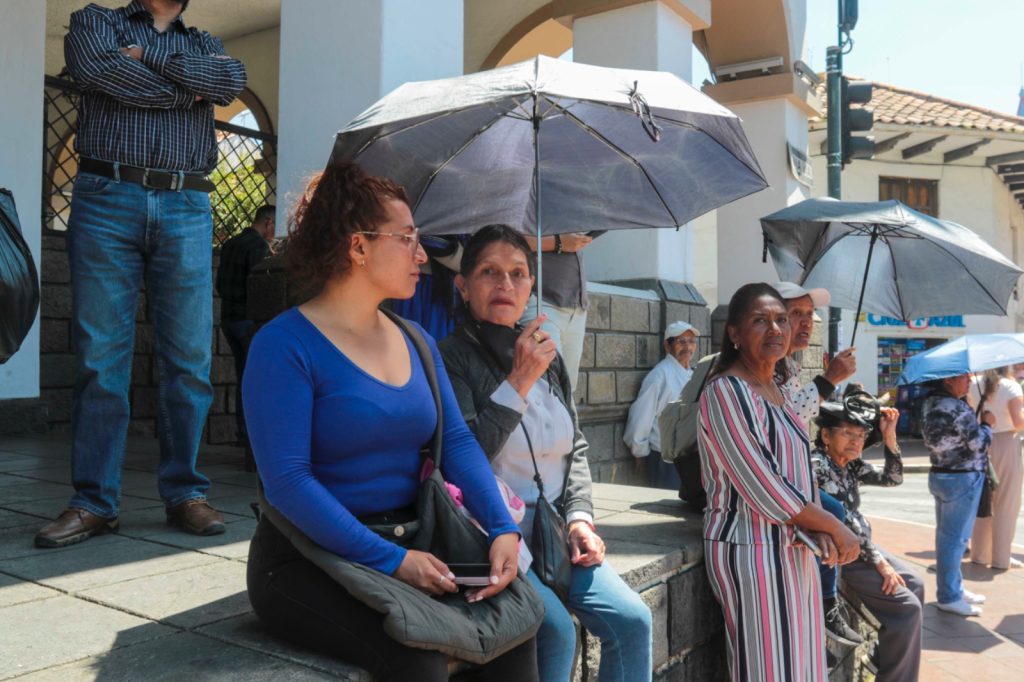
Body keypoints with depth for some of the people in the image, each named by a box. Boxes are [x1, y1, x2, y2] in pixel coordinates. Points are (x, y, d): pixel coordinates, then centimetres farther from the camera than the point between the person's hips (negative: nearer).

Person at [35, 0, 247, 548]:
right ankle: (93, 503, 4)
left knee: (189, 359, -3)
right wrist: (186, 91, 2)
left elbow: (231, 81, 1)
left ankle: (184, 494, 6)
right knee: (99, 358, -4)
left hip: (185, 206, 2)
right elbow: (96, 68, -5)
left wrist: (146, 54, -1)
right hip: (107, 198, -1)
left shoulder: (204, 44, 24)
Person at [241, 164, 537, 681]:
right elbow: (286, 480, -20)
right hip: (309, 560, -5)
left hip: (410, 548, 6)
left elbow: (458, 441, 2)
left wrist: (503, 529, -14)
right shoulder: (286, 344, -12)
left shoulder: (417, 342, 9)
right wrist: (391, 561, -25)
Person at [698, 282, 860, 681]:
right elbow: (765, 490, -20)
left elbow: (798, 476, 12)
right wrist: (835, 527, -9)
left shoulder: (778, 390, 12)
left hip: (793, 550, 9)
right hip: (752, 552, -8)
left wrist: (821, 530, -6)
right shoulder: (727, 392, -16)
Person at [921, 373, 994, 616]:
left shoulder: (929, 404, 7)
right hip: (962, 479, -9)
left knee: (946, 536, 16)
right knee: (955, 538, -1)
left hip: (939, 475, 9)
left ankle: (953, 587, 28)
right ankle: (949, 597, 7)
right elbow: (979, 444, -16)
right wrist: (986, 424, 1)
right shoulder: (957, 408, -21)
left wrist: (976, 423, 11)